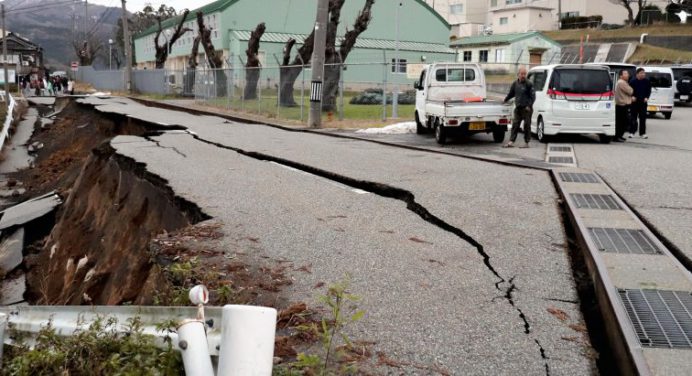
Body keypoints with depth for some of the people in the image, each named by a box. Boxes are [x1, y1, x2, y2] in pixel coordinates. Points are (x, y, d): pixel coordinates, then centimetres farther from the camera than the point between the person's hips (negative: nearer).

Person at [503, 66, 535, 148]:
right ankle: (511, 142, 4)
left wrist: (529, 105, -15)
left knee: (527, 125, 0)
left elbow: (533, 96, -8)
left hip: (526, 108, -5)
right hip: (518, 108, 5)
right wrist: (506, 100, 29)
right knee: (515, 125, 3)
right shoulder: (515, 83, 10)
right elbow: (511, 93, 26)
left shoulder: (529, 84, -7)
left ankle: (526, 143, 7)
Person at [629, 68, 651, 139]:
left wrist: (646, 97, -6)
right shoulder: (633, 81, -3)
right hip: (635, 102, -2)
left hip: (643, 102, 2)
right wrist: (632, 96, -13)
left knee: (643, 117, 4)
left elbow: (649, 90, 8)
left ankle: (642, 133, 9)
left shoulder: (647, 81, 3)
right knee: (633, 117, 1)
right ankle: (632, 132, 8)